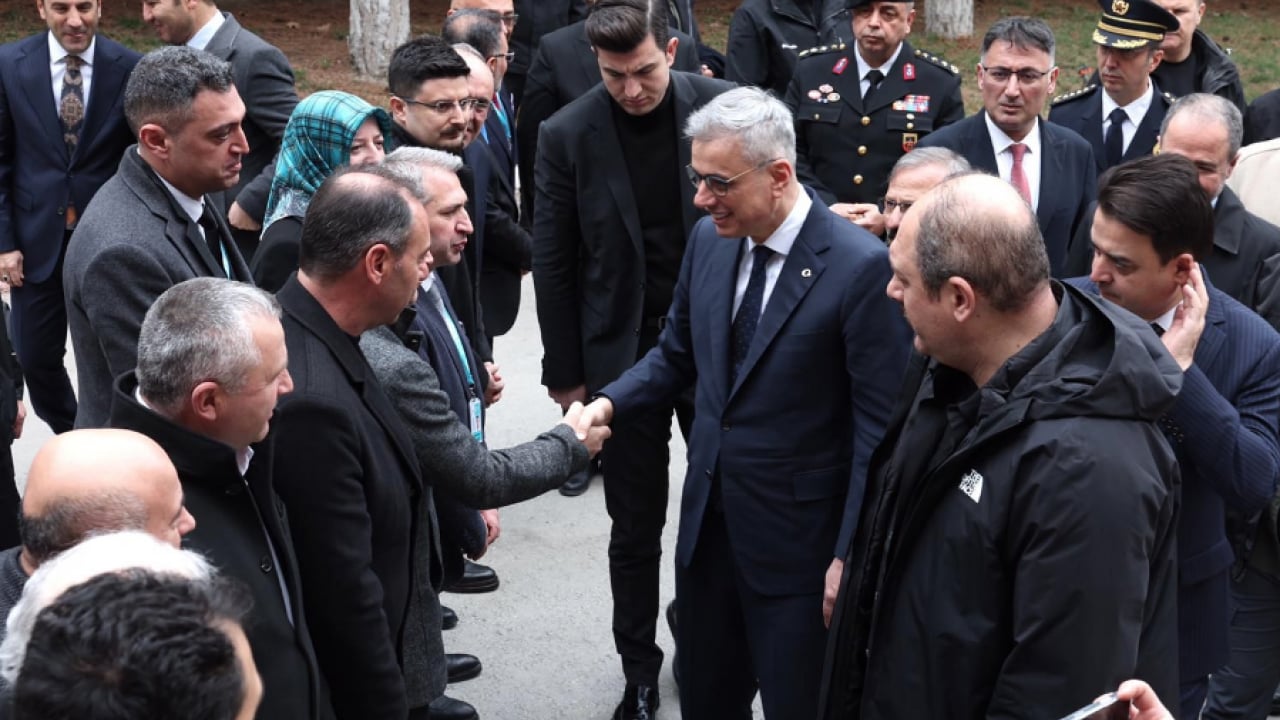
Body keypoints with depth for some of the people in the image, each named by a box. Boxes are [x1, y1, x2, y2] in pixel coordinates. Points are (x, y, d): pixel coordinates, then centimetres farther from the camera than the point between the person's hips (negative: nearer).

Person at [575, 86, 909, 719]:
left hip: (798, 537, -6)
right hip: (707, 520, 6)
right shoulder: (709, 240, 1)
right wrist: (609, 404, -5)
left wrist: (851, 554, -16)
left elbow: (880, 423, -16)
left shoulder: (859, 266, -19)